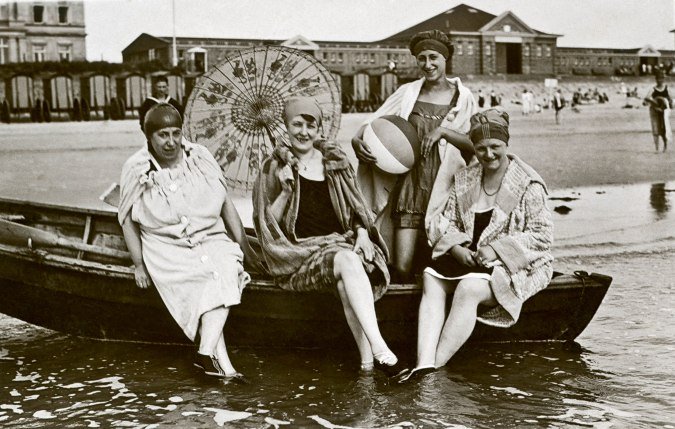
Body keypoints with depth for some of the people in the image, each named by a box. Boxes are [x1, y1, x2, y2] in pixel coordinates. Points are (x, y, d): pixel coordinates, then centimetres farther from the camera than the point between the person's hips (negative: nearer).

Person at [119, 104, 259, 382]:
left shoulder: (199, 156, 3)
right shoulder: (136, 169, -1)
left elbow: (226, 205, 7)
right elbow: (127, 220, 5)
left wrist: (244, 247, 3)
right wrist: (139, 264, -2)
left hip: (211, 239, 2)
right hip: (166, 249, -2)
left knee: (226, 269, -30)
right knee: (195, 286, -29)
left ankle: (206, 352, -37)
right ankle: (223, 362, -33)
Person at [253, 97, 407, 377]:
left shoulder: (335, 161, 16)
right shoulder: (274, 168, 7)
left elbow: (355, 208, 19)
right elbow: (266, 222, 4)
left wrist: (362, 233, 0)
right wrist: (285, 190, -10)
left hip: (341, 242, 3)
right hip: (301, 252, -3)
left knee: (346, 284, -34)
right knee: (348, 261, -36)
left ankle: (368, 361, -35)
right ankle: (379, 350, -43)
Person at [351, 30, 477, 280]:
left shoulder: (462, 97, 4)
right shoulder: (408, 93, 8)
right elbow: (373, 122, 8)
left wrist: (443, 131, -15)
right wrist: (357, 140, -13)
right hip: (411, 186, 1)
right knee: (402, 269, -6)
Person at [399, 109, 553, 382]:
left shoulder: (528, 185, -3)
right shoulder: (464, 180, 13)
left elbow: (541, 235, -9)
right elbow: (441, 219, 7)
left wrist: (496, 249, -19)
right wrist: (457, 248, -13)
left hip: (513, 265, -5)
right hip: (467, 259, 5)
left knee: (468, 289, -34)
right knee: (431, 279, -25)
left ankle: (436, 364, -34)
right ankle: (424, 364, -39)